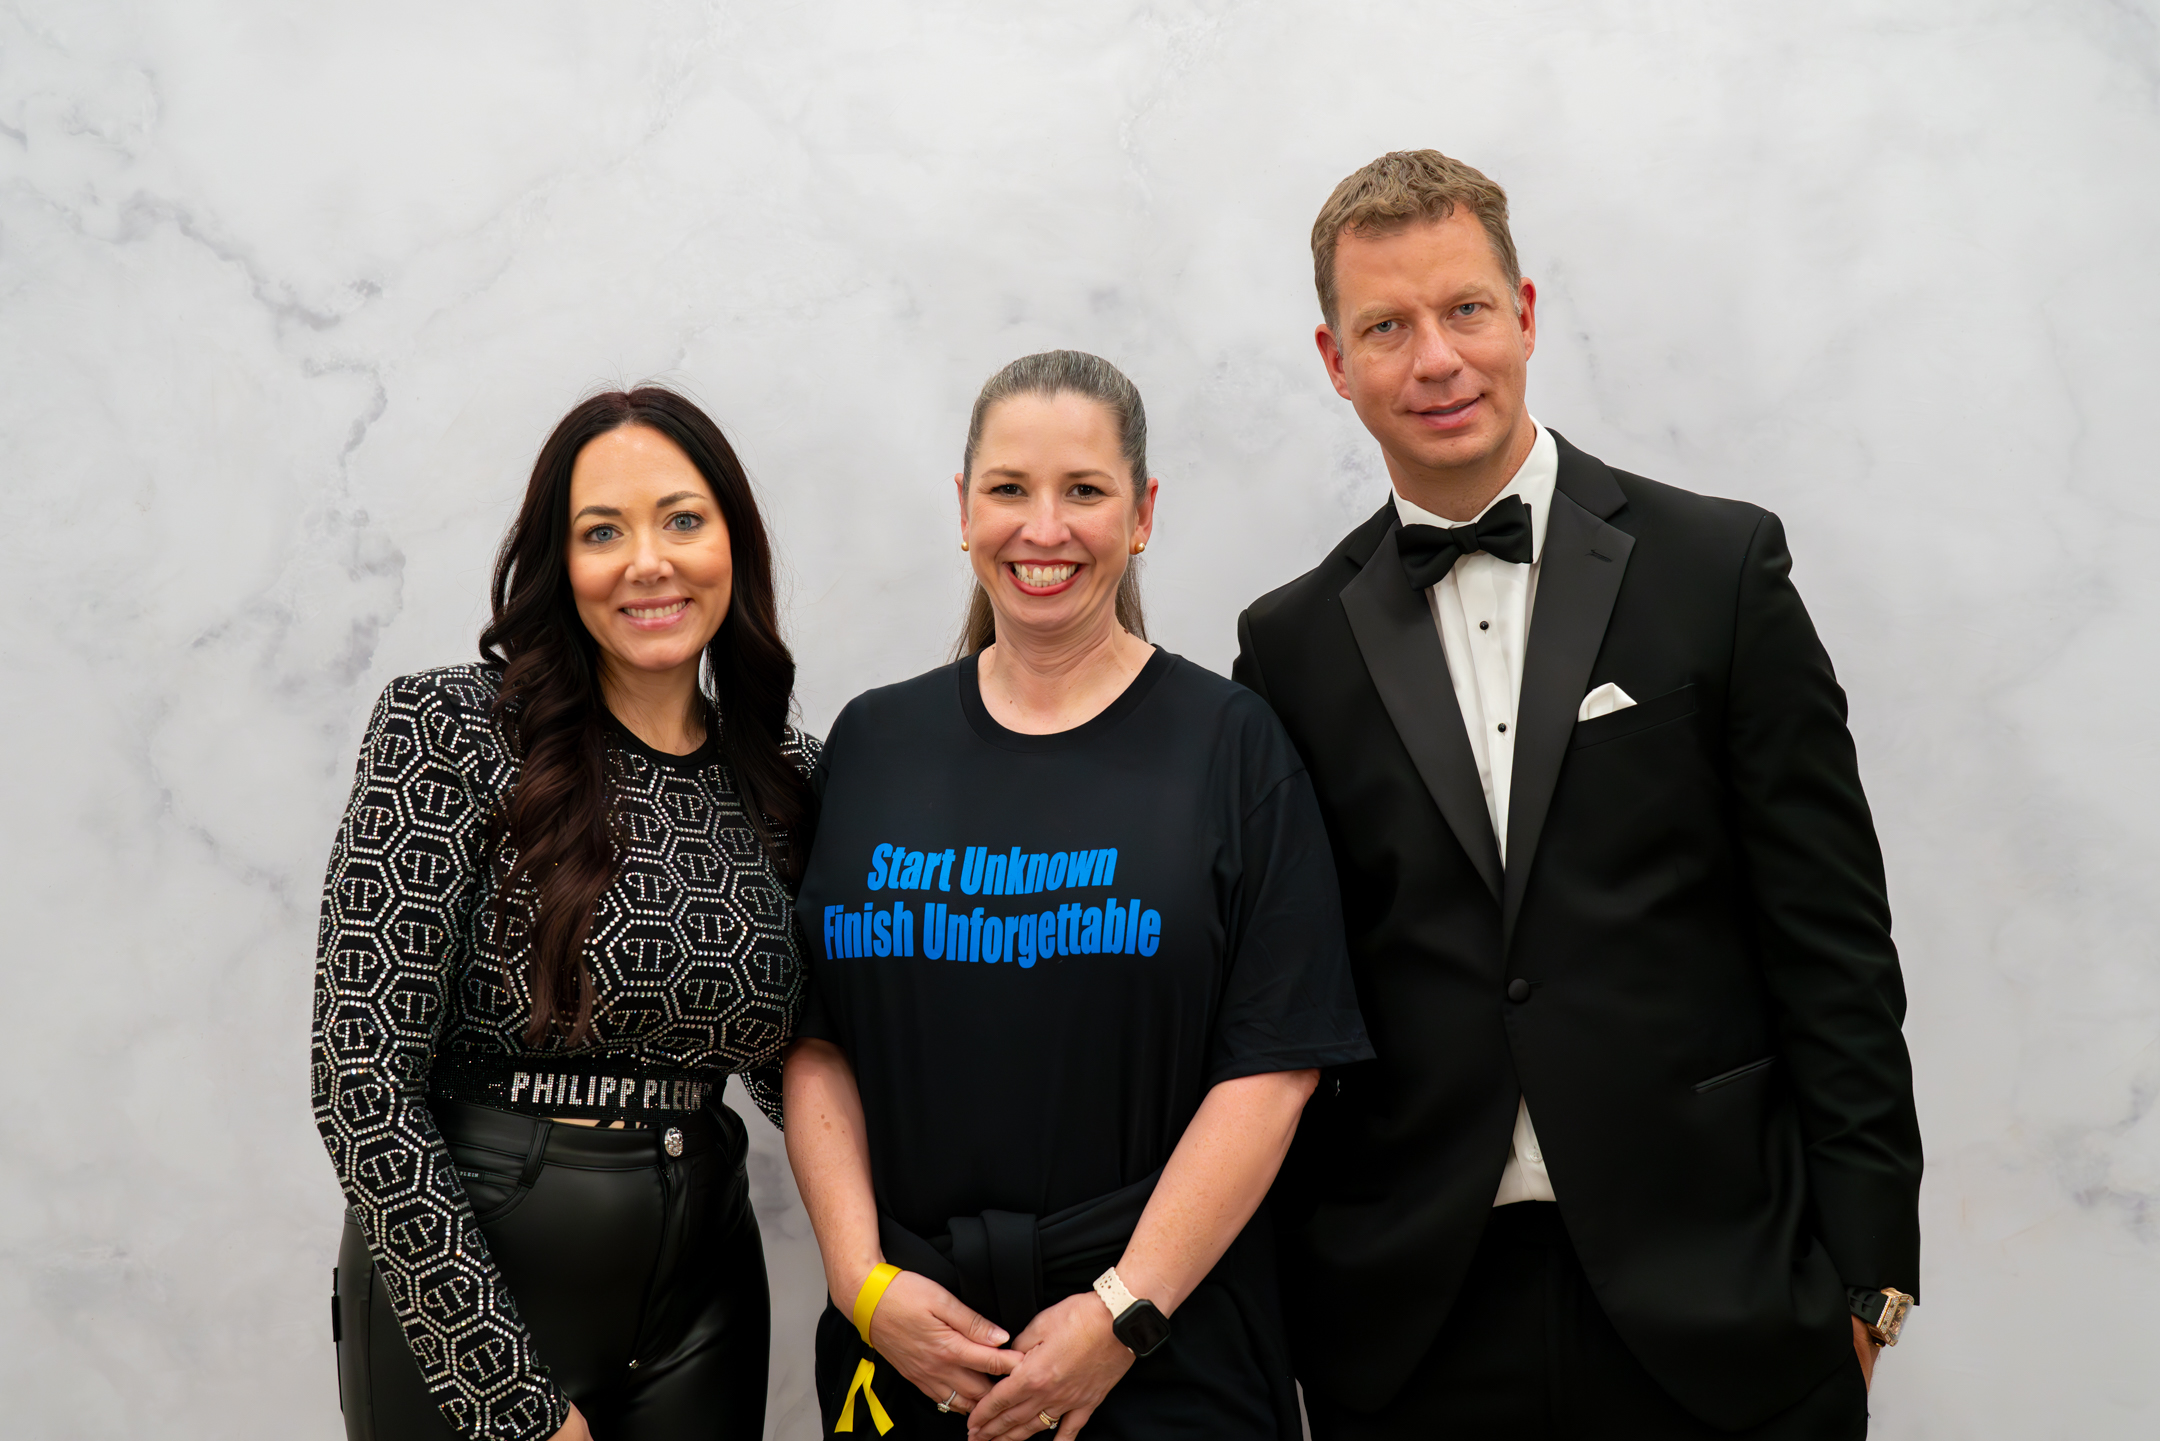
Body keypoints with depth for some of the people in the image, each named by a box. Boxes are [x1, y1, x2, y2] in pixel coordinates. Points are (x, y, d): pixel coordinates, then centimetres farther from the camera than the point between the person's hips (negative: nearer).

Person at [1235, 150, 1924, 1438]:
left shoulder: (1719, 568, 0)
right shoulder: (1294, 644, 4)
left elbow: (1832, 938, -1)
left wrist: (1863, 1269, -3)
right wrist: (1279, 1293, 4)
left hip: (1710, 1299, -1)